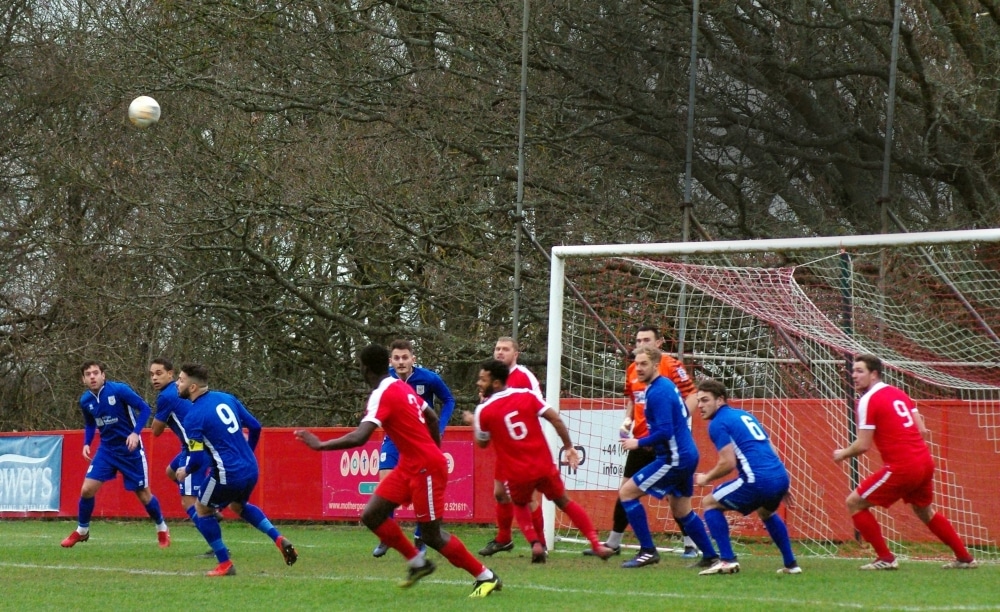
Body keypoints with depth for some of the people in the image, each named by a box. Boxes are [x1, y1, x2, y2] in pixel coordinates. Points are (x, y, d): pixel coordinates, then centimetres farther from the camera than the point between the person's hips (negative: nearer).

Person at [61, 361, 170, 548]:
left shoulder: (119, 390, -19)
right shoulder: (85, 401, -2)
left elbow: (145, 409, -14)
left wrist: (135, 433, -25)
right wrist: (86, 444, 0)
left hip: (130, 449, -4)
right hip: (107, 449, 4)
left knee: (143, 494, 4)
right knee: (87, 489, -5)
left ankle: (162, 529, 28)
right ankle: (82, 531, 16)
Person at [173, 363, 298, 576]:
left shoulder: (193, 416, -14)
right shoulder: (226, 398, 6)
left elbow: (198, 459, -16)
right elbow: (255, 427, 11)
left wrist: (185, 471, 6)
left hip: (228, 475, -7)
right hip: (251, 470, 7)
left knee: (202, 509, 18)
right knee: (238, 506, 34)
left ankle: (225, 564, 17)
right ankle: (278, 539, 17)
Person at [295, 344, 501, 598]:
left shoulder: (382, 395, -20)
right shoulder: (401, 387, 8)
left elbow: (359, 437, -30)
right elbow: (432, 418, 19)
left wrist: (320, 445, -21)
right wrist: (434, 452, 28)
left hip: (426, 468, -9)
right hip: (410, 466, 9)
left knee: (431, 535, -1)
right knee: (371, 515, 5)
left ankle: (486, 577, 9)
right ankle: (417, 562, 16)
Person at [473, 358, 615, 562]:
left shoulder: (483, 411, -7)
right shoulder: (526, 395, -1)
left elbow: (482, 443, 7)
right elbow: (555, 419, -5)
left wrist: (474, 423, 22)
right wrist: (569, 446, 4)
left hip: (516, 474, -2)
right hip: (544, 466, 2)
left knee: (520, 506, 27)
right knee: (564, 502, 19)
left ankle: (535, 544, 4)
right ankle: (596, 544, 11)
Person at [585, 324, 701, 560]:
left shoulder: (670, 366, -10)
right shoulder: (632, 370, 10)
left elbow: (692, 396, -12)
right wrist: (628, 419, 7)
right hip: (641, 440, 7)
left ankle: (690, 545, 6)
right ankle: (613, 543, 17)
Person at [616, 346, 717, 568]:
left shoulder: (658, 392, -18)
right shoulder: (666, 385, 13)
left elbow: (665, 432, -24)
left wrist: (639, 443, -13)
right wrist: (650, 442, 18)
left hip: (674, 459, -10)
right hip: (687, 456, 10)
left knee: (627, 492, -5)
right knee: (681, 512, 21)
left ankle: (647, 551, -5)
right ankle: (710, 556, 24)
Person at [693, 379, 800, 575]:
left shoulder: (718, 423, -1)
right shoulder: (744, 415, 24)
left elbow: (728, 463, -11)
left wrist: (706, 478, 7)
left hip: (757, 481, -8)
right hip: (781, 476, 8)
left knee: (709, 504, 9)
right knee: (766, 513, 38)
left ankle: (727, 560, 0)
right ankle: (791, 564, 35)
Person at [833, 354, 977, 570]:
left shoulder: (868, 400, -9)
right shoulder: (898, 393, 15)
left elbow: (863, 445, -12)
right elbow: (922, 430, 14)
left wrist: (843, 454, 6)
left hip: (901, 468, -8)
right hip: (925, 462, 8)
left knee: (854, 503, 2)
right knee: (925, 511, 29)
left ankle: (885, 558, 0)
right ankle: (965, 558, 32)